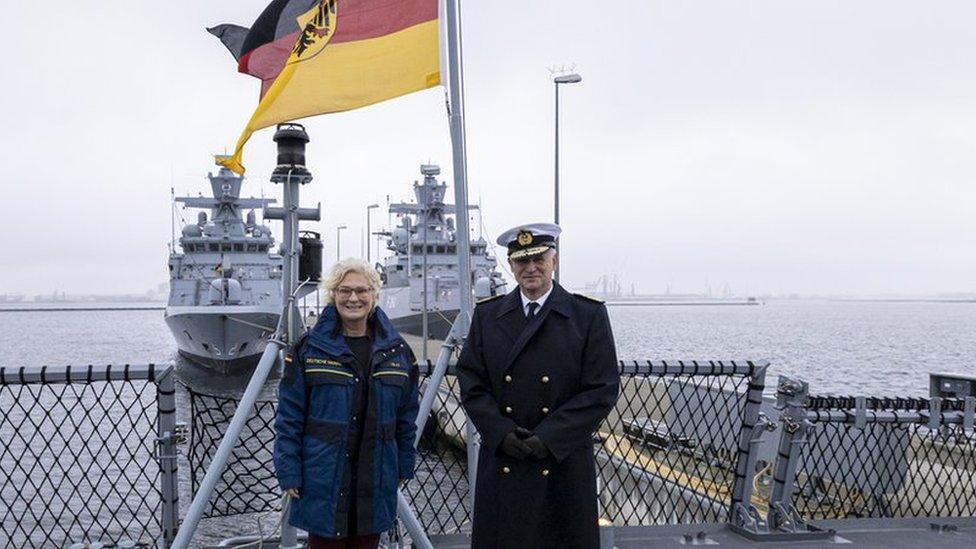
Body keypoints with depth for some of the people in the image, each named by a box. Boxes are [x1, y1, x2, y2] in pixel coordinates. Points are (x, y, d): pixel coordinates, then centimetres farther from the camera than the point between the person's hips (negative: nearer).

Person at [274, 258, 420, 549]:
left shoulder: (397, 351, 5)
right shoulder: (309, 348, -3)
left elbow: (406, 416, 11)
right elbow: (289, 417, -4)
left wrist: (404, 467, 10)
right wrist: (289, 473, -8)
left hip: (376, 479, 3)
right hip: (324, 478, -2)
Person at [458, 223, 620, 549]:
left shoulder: (589, 314, -1)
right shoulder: (487, 314, 7)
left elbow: (602, 388, -6)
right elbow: (471, 381, 5)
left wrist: (550, 437, -14)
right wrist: (501, 432, -10)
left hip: (564, 464, -2)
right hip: (501, 467, 2)